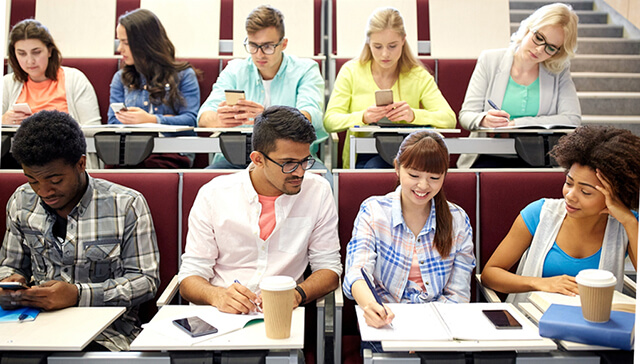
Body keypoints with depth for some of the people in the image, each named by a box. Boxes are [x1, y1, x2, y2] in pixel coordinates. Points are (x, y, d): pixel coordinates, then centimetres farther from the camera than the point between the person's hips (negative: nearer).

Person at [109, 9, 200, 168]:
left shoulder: (184, 75, 11)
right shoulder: (120, 78, 22)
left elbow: (191, 120, -1)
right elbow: (113, 121, 11)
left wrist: (151, 120, -18)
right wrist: (164, 120, -1)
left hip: (172, 152, -1)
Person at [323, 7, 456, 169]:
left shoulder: (419, 76, 5)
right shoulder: (350, 72, 4)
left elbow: (449, 119, -6)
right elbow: (329, 121, -6)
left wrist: (414, 115, -26)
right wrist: (362, 117, -26)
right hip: (362, 158, 0)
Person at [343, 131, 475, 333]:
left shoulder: (458, 220, 6)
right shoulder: (373, 211, 0)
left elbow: (457, 294, 4)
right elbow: (356, 273, -13)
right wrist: (370, 305, -37)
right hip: (384, 321, -2)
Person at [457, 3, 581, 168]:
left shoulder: (559, 72, 6)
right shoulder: (490, 60, 3)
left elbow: (572, 119, -7)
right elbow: (466, 115, 1)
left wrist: (515, 123, -14)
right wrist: (484, 120, -24)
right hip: (490, 159, -1)